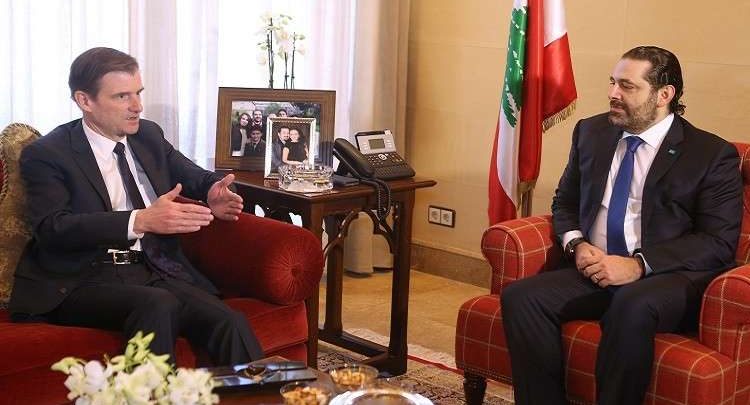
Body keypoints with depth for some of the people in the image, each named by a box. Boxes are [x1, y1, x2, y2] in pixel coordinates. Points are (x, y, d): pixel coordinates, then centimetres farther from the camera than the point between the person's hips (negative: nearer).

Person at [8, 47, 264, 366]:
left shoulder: (149, 135, 17)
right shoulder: (45, 154, 0)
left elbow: (194, 177, 27)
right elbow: (53, 228, -14)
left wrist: (213, 193, -1)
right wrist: (140, 221, -27)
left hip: (156, 272, 5)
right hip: (83, 281, -4)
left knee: (230, 324, -25)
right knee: (158, 305, -37)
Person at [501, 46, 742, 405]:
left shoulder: (712, 154, -1)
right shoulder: (592, 132, 15)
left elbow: (718, 243, -7)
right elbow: (565, 202, 21)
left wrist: (638, 265, -19)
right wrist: (577, 245, -2)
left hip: (667, 278, -4)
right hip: (594, 270, 5)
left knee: (632, 305, -39)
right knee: (519, 297, -23)